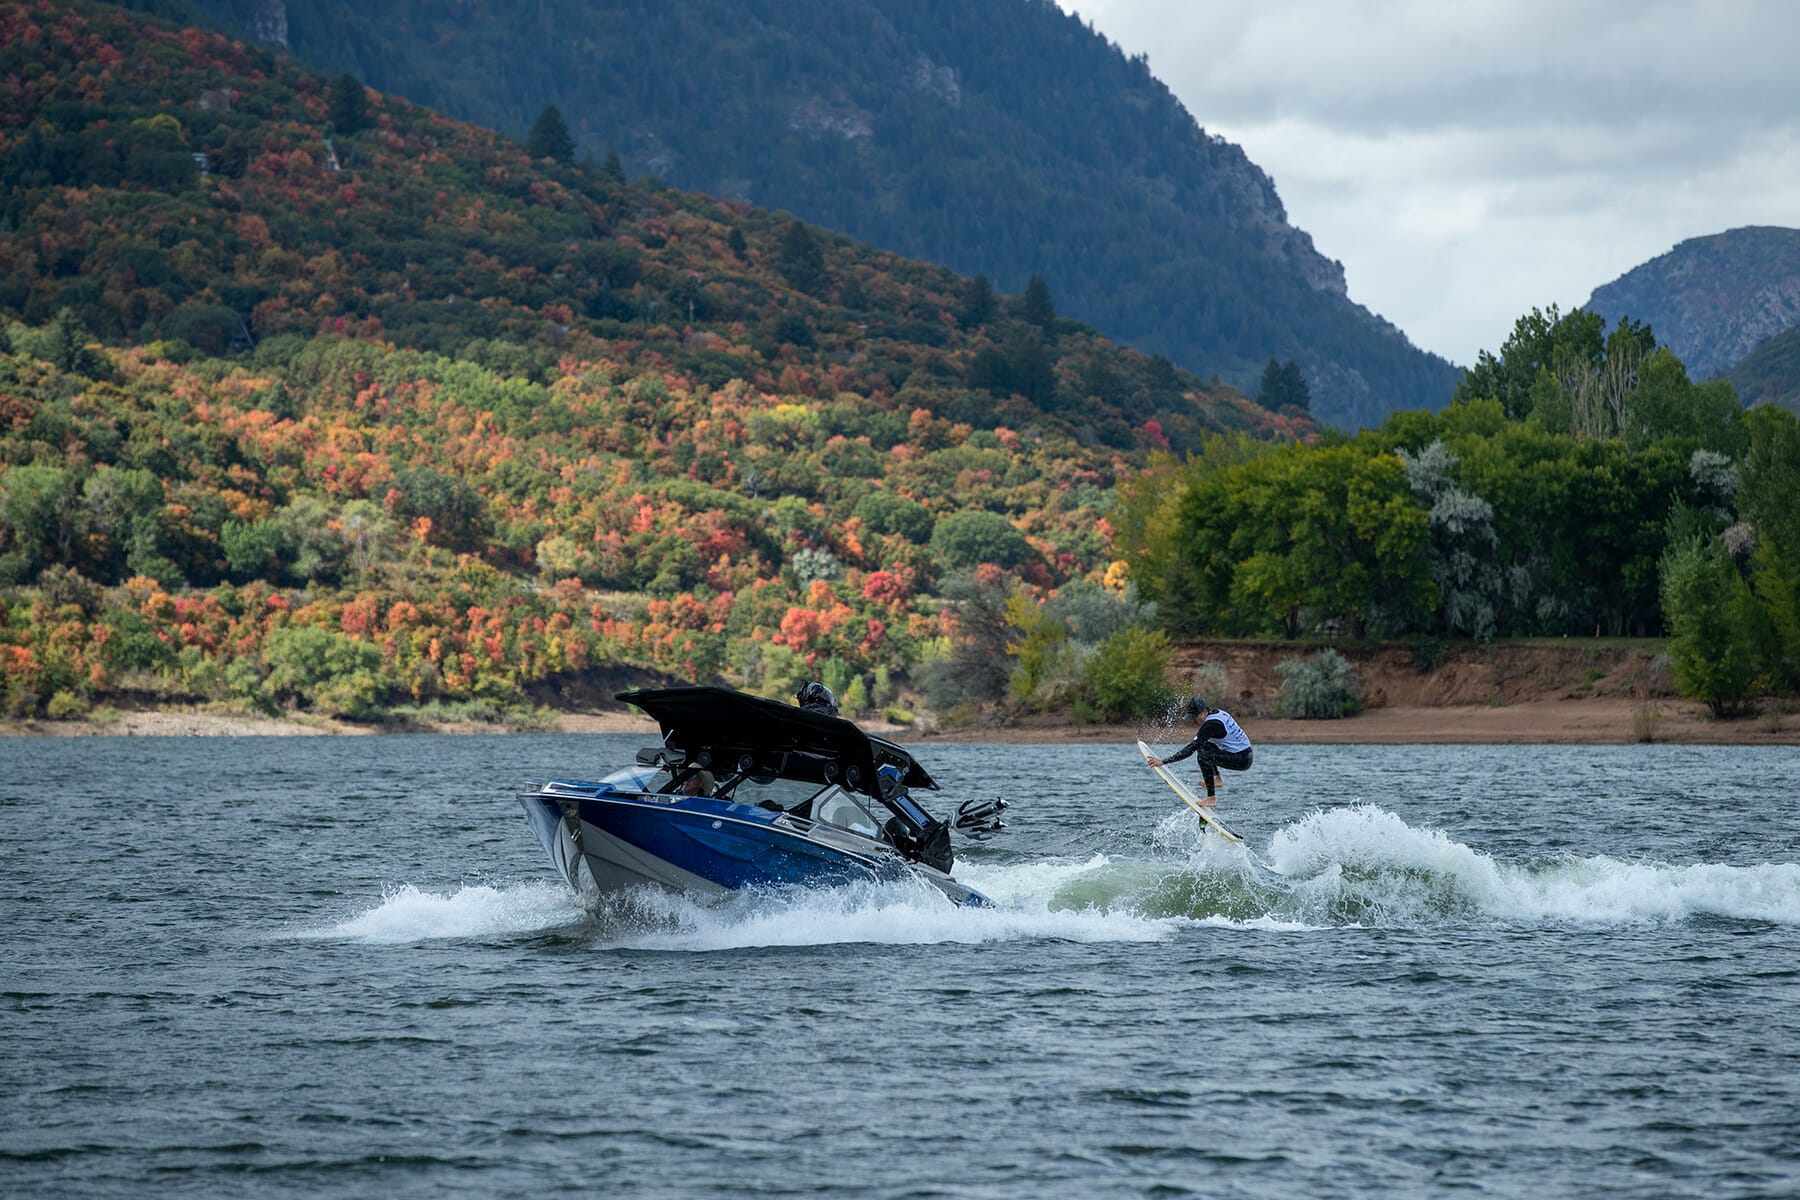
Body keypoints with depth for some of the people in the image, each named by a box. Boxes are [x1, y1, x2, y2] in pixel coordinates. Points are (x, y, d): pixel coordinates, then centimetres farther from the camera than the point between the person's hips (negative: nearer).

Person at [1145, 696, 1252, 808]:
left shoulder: (1211, 725, -22)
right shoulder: (1218, 712, 5)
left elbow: (1191, 748, -24)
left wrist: (1164, 761, -24)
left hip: (1242, 760, -10)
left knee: (1203, 756, -25)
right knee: (1202, 744, 17)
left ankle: (1211, 798, -20)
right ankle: (1216, 778, 14)